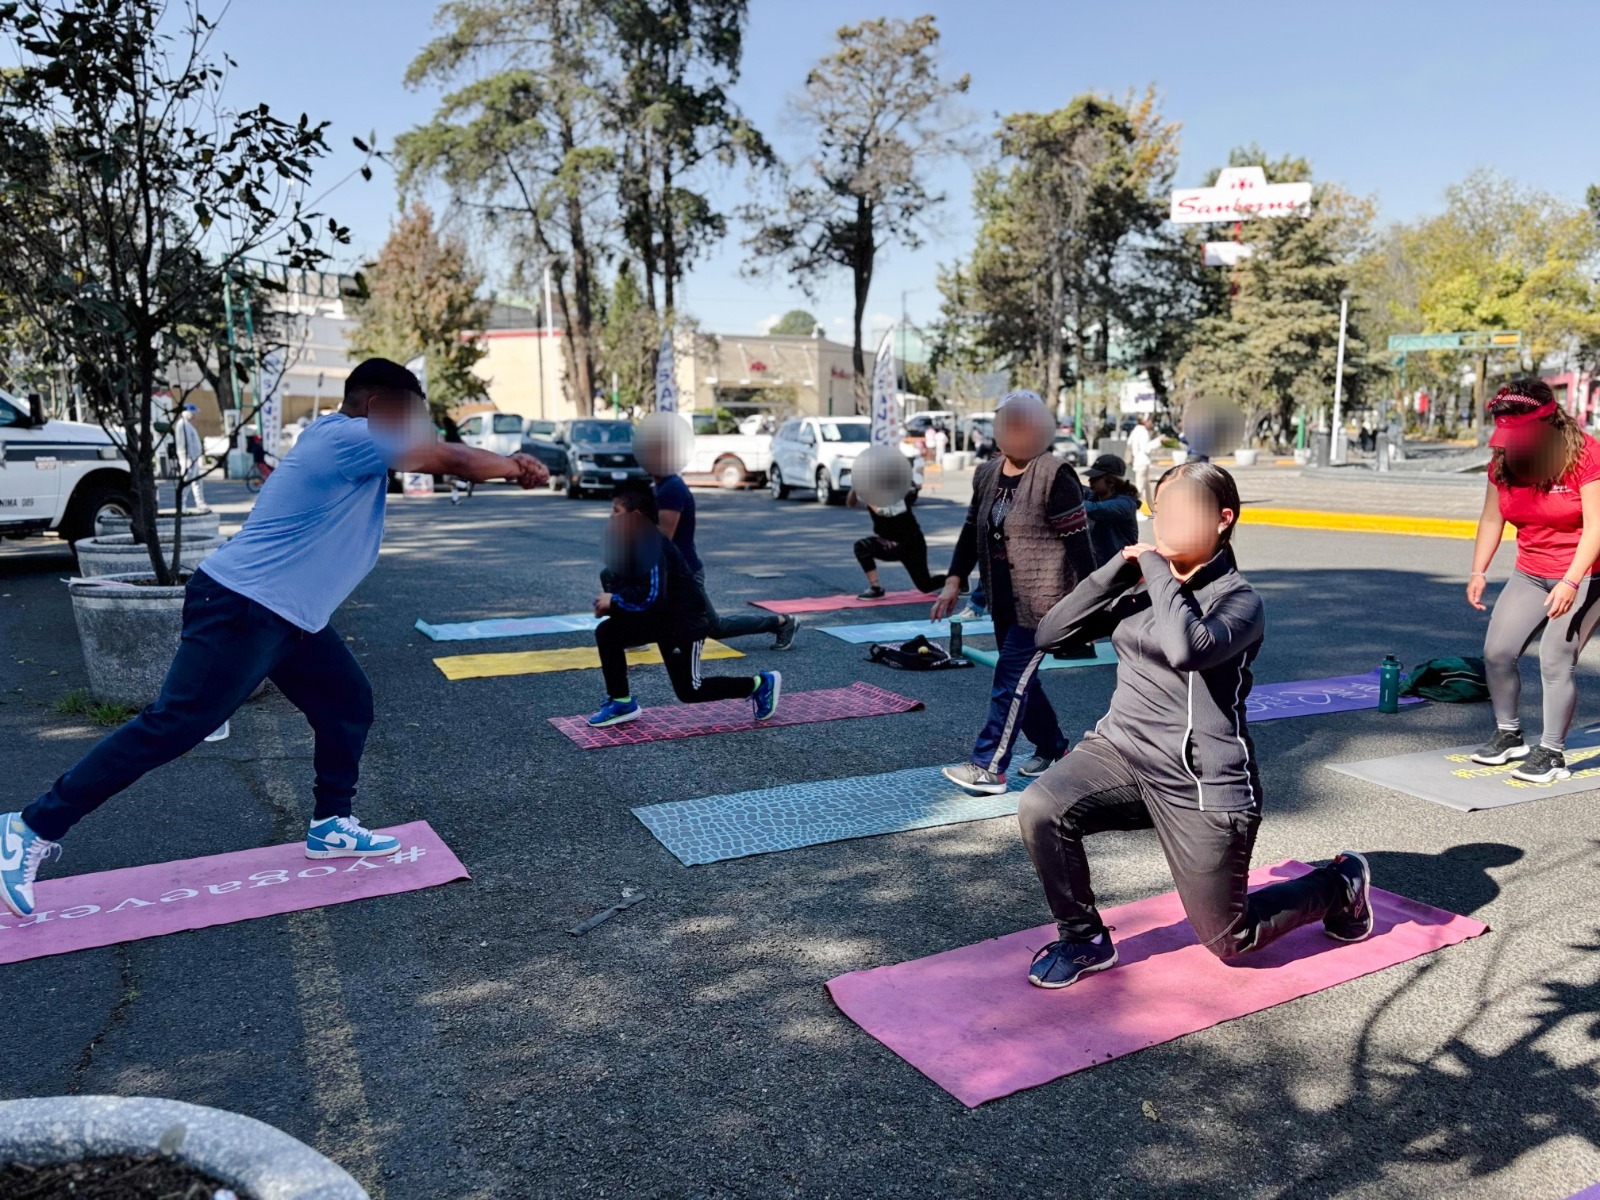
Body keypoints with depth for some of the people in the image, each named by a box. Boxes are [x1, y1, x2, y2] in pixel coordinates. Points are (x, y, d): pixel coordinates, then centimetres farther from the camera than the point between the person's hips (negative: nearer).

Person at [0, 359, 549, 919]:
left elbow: (435, 457, 20)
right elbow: (450, 460, -11)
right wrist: (516, 468, 4)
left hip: (288, 616, 10)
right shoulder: (352, 436, -15)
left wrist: (506, 464, 12)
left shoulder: (347, 442, 13)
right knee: (170, 728, -6)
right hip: (239, 610, -10)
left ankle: (331, 825, 22)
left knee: (348, 703, 11)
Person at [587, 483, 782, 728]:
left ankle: (761, 684, 11)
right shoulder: (631, 543, 4)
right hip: (658, 616, 9)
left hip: (685, 620, -9)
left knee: (689, 691, -2)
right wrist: (609, 602, -8)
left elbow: (652, 598, -31)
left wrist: (614, 600, -19)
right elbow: (631, 585, 12)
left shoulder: (651, 546, -25)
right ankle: (621, 702, 6)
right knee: (606, 632, -4)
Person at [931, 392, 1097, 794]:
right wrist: (954, 581, 8)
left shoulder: (1055, 477, -12)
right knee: (1020, 680, 15)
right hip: (1004, 600, 8)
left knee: (1011, 678, -9)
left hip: (1042, 599, -8)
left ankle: (988, 768, -5)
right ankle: (1053, 748, 33)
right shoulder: (987, 474, 9)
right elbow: (972, 530, 16)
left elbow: (1078, 541, -13)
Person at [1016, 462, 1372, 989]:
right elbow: (1050, 634, -1)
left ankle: (1339, 886, 37)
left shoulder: (1239, 600, -11)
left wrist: (1158, 572, -20)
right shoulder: (1141, 586, 5)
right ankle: (1083, 939, 0)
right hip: (1122, 749, 5)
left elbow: (1187, 649, -34)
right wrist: (1117, 570, -9)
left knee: (1228, 941, 8)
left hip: (1201, 784, -4)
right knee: (1039, 808, -25)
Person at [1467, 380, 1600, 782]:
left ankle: (1552, 753, 0)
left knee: (1555, 660, -12)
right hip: (1531, 575, 6)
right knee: (1497, 651, 1)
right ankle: (1508, 734, 19)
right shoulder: (1503, 460, -2)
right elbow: (1492, 519, 4)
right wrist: (1479, 572, -4)